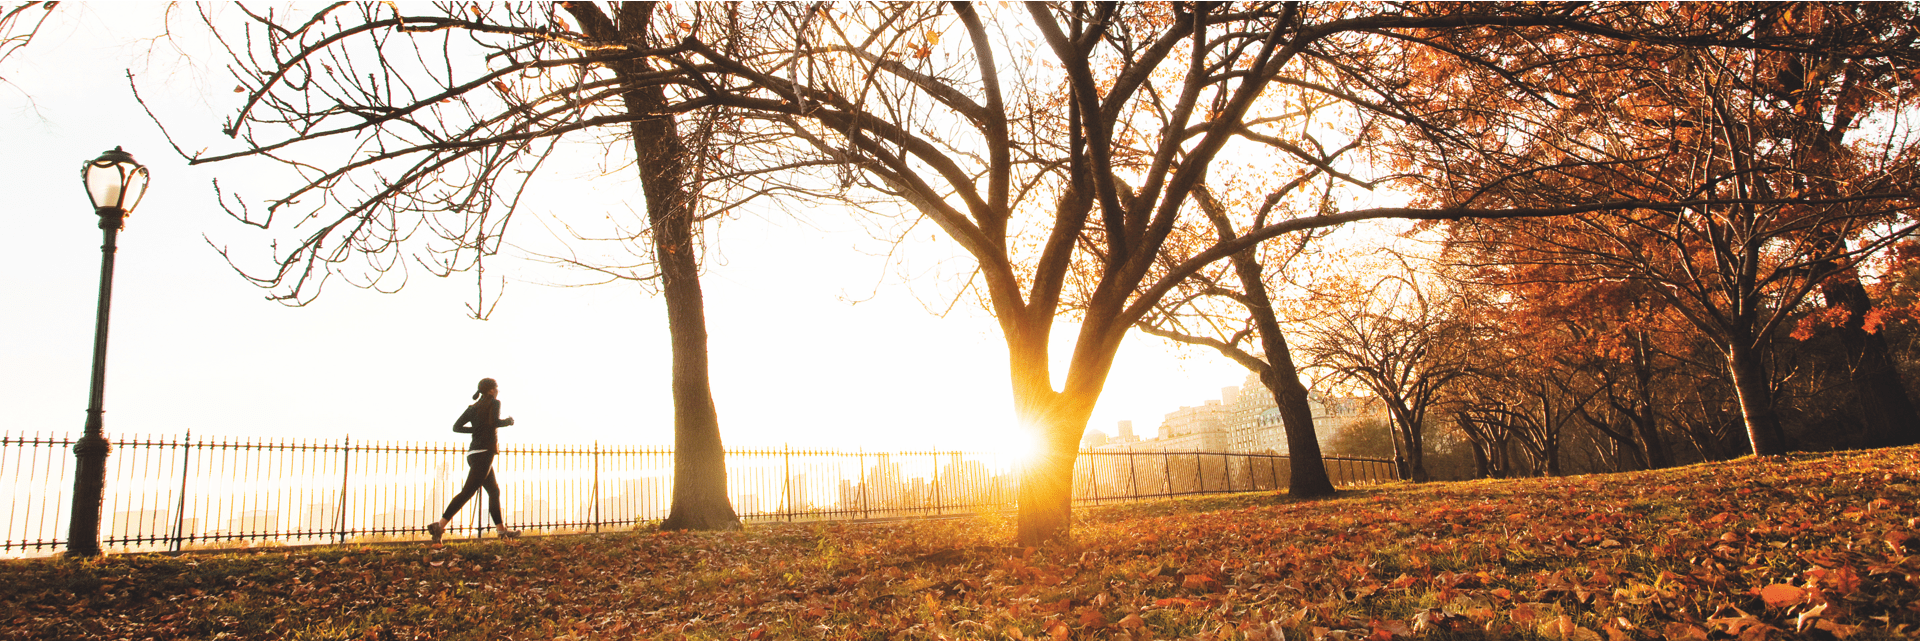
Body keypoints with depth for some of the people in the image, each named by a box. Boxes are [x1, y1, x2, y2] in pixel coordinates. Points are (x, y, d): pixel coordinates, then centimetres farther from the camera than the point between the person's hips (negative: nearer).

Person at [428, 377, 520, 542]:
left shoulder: (473, 407, 16)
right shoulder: (494, 403, -3)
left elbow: (456, 427, 9)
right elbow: (494, 422, -22)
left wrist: (478, 429, 18)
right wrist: (507, 421, -3)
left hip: (474, 453, 9)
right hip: (484, 452, -9)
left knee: (494, 490, 14)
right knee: (468, 491, -11)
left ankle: (502, 530, 16)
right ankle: (440, 525, -18)